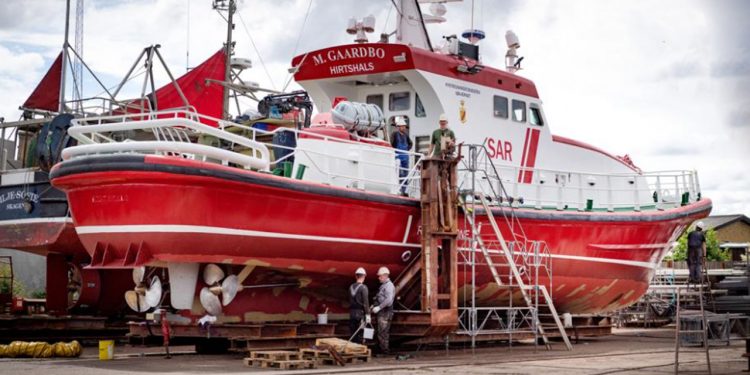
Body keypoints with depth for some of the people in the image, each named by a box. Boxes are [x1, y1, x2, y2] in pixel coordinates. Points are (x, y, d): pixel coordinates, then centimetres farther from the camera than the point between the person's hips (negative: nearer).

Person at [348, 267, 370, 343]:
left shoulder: (351, 287, 8)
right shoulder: (363, 288, -11)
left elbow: (350, 301, 11)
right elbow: (366, 303, -14)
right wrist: (367, 315, -12)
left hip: (352, 313, 6)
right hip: (360, 313, -6)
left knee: (353, 334, 10)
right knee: (360, 334, -3)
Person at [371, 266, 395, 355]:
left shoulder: (389, 286, -13)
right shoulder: (383, 285, 18)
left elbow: (389, 300, -24)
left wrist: (379, 307, -24)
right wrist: (374, 306, 13)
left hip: (385, 312, -10)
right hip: (381, 312, 10)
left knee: (382, 332, -9)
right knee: (382, 332, 12)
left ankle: (384, 350, -6)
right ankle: (382, 349, 16)